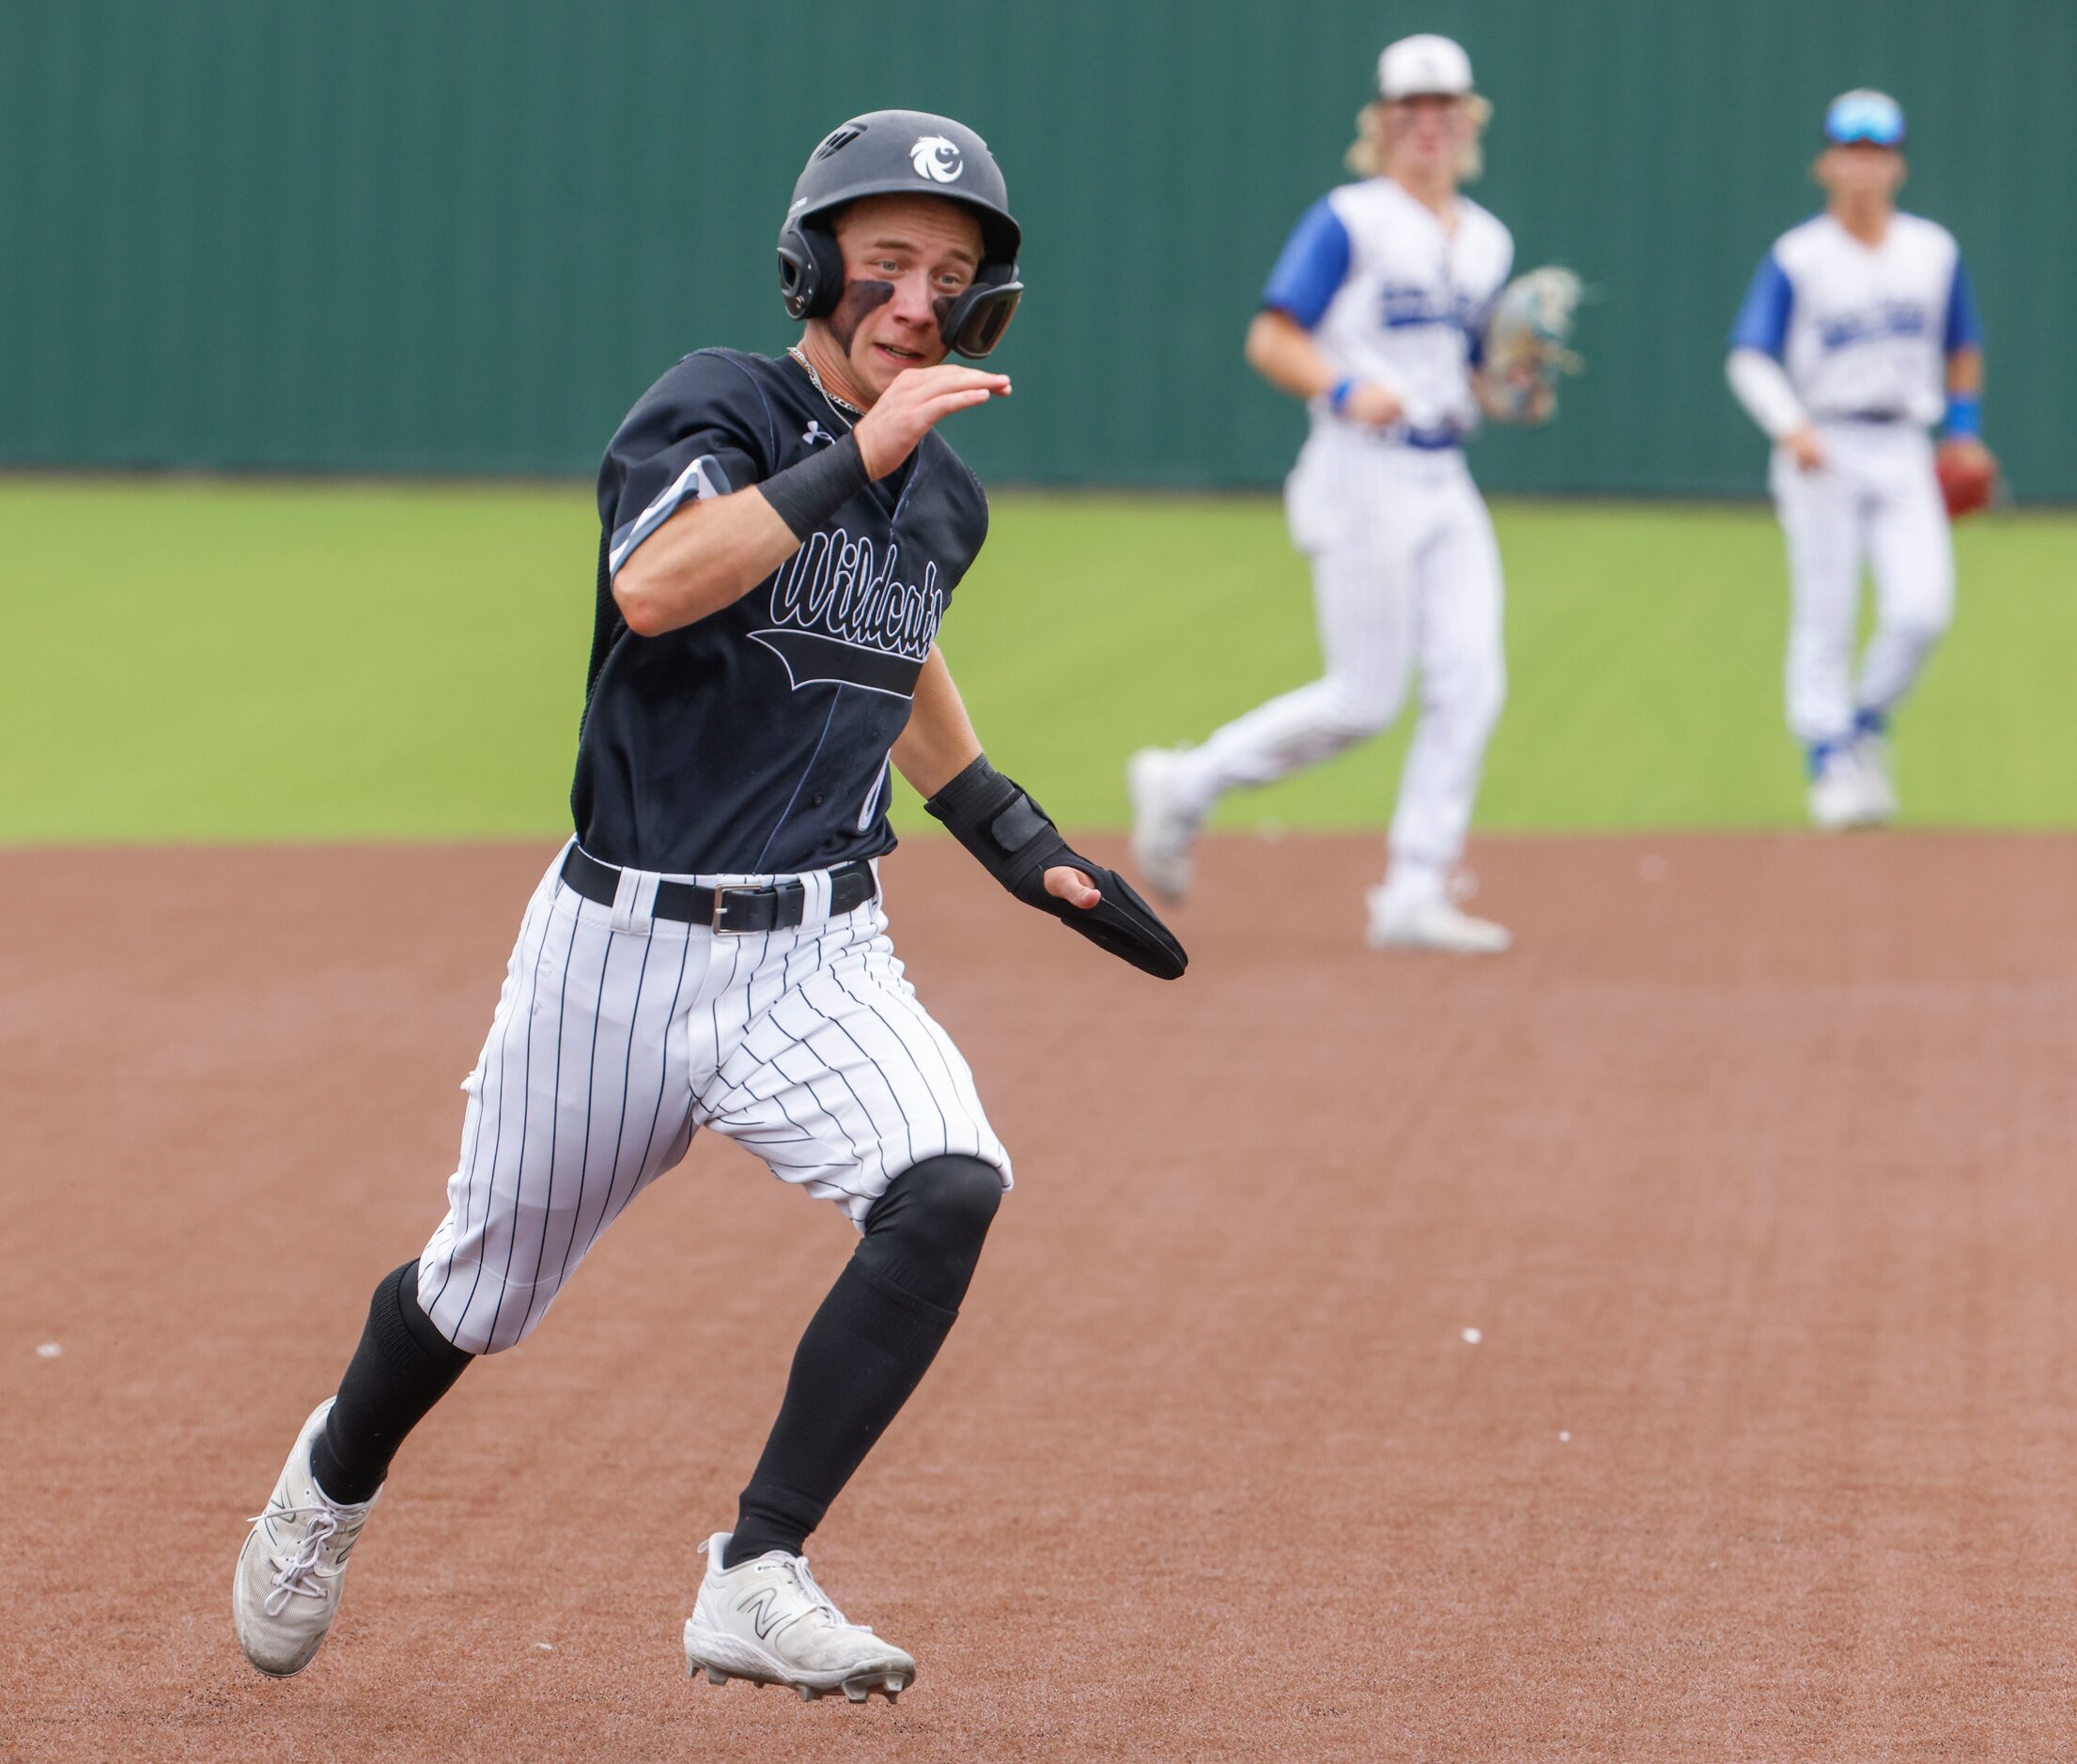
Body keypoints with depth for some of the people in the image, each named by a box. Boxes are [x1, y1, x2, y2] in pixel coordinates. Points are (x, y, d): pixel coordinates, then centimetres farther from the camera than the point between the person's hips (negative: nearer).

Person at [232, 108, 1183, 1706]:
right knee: (487, 1290, 12)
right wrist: (855, 455, -33)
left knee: (948, 1190, -25)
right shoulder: (717, 408, -10)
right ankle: (335, 1482, 46)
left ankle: (757, 1579, -21)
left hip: (822, 959, 4)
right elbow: (654, 587, -31)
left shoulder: (944, 503, 9)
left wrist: (1024, 848, 27)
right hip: (624, 944, -4)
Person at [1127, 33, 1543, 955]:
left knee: (1469, 680, -5)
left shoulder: (1485, 242, 15)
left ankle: (1414, 896, -2)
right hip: (1363, 474, -7)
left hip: (1445, 484, 7)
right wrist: (1347, 388, -27)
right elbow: (1271, 341, -10)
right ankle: (1185, 785, 12)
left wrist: (1514, 396, 2)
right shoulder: (1349, 221, -6)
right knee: (1365, 697, -7)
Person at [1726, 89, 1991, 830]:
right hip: (1822, 452, -3)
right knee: (1824, 619, -3)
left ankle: (1867, 728, 12)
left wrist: (1965, 429, 15)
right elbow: (1749, 357, -13)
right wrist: (1792, 427, -28)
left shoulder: (1933, 252, 8)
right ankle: (1830, 766, 3)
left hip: (1904, 453, 3)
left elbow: (1963, 346, 21)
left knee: (1921, 609, -11)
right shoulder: (1798, 259, -5)